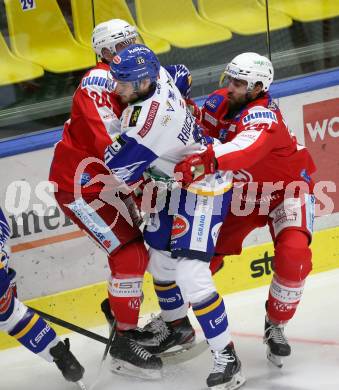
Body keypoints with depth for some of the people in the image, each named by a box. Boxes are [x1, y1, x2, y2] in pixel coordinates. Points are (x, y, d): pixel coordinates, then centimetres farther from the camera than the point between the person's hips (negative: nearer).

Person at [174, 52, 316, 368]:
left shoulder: (262, 115, -34)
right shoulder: (218, 103, -11)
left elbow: (248, 147, -56)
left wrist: (204, 162, -70)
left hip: (287, 190, -6)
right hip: (244, 191, 6)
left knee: (293, 254, -28)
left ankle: (276, 326, -5)